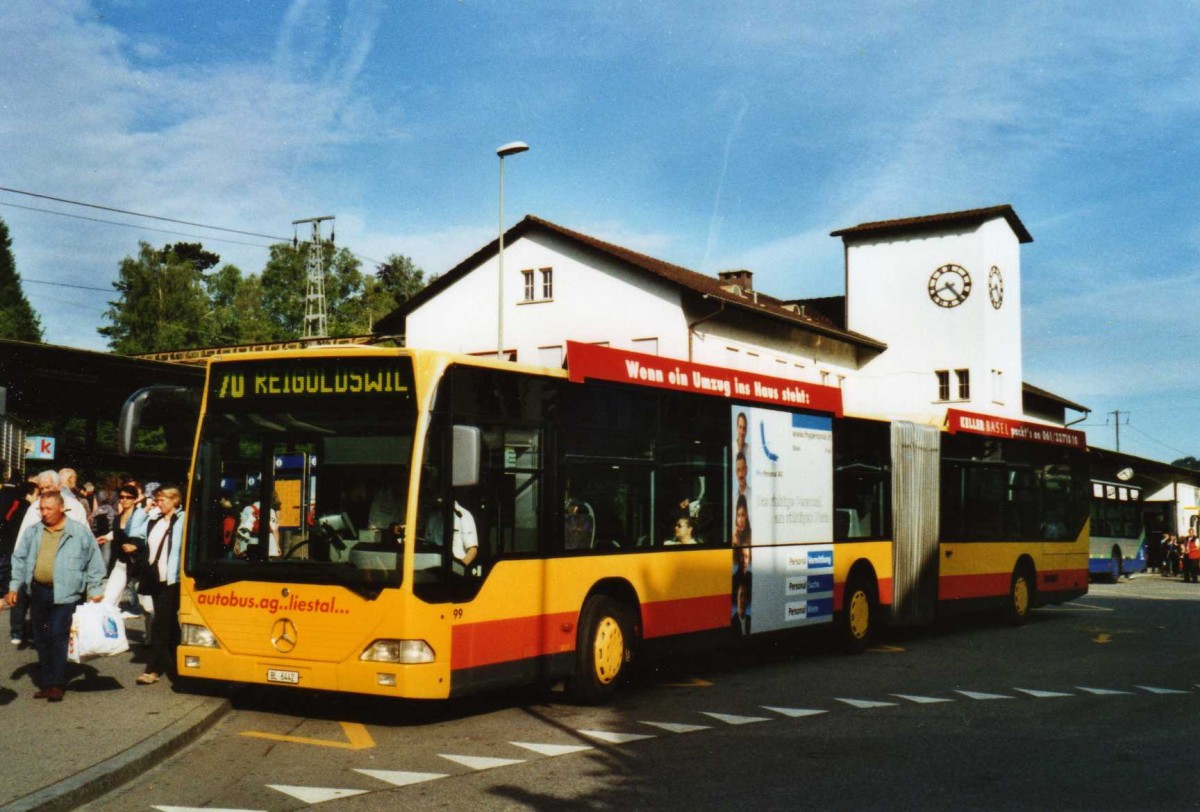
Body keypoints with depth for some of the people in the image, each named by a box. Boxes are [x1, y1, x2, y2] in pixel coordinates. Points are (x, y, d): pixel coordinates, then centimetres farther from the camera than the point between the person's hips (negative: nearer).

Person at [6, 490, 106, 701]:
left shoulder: (80, 532, -3)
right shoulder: (32, 532, 9)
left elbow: (94, 564, 1)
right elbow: (20, 560, 15)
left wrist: (95, 591, -2)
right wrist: (14, 587, 7)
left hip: (64, 594, -5)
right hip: (38, 592, 5)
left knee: (58, 637, -10)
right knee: (41, 639, 10)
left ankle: (57, 684, -2)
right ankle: (45, 683, 20)